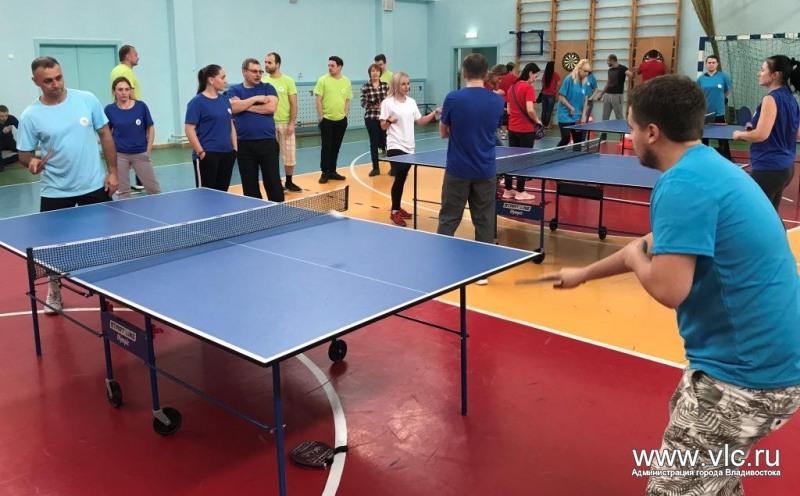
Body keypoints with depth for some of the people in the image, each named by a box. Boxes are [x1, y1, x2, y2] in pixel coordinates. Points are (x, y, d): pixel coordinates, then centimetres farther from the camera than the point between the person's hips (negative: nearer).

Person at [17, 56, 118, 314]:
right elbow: (25, 154, -2)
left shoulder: (87, 99, -5)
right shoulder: (30, 116, -8)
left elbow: (105, 135, 3)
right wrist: (32, 162, -26)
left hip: (95, 185, 1)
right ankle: (54, 291, 29)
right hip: (55, 192, -1)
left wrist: (112, 171, -1)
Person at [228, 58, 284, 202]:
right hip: (244, 144, 1)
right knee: (249, 184, 7)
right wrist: (255, 99, -9)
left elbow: (271, 108, -10)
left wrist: (245, 106, -6)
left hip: (267, 142, -1)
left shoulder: (268, 88, 8)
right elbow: (233, 107, -11)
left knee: (273, 182, -1)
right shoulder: (234, 90, 10)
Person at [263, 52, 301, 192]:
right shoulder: (263, 81, 3)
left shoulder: (288, 81, -2)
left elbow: (294, 104, -3)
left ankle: (289, 182, 22)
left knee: (289, 154, 6)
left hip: (285, 123, -1)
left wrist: (292, 123, -10)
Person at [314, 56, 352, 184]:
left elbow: (347, 100, 12)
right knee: (326, 147, -2)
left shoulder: (346, 82, 5)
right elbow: (318, 100, -5)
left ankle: (332, 171, 20)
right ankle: (324, 173, 6)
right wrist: (320, 116, -8)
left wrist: (345, 115, 4)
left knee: (336, 147, 10)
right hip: (326, 119, -3)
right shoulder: (323, 80, -5)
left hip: (341, 120, 3)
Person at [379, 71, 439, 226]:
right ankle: (395, 212, -3)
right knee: (400, 177, -12)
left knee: (402, 178, 11)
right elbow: (383, 126, -6)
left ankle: (397, 208, 24)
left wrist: (434, 113, 0)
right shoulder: (388, 103, -6)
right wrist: (389, 121, -27)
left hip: (409, 147, 6)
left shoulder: (412, 102, 10)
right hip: (395, 147, -5)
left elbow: (420, 121, 13)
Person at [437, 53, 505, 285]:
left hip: (458, 170, -2)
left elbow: (443, 132, 1)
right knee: (484, 222, 9)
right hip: (485, 171, 2)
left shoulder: (453, 98, -10)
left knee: (448, 220, 9)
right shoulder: (497, 101, -1)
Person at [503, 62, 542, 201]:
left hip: (512, 128, 7)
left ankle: (508, 190, 17)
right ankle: (520, 192, 8)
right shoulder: (528, 87, -13)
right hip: (526, 130, -7)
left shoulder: (512, 87, 10)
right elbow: (530, 110, -21)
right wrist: (538, 121, -7)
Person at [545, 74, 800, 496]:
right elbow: (664, 246, 24)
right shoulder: (709, 167, 10)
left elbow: (668, 289, -29)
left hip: (749, 373, -10)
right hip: (765, 357, 10)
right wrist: (583, 274, 33)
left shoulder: (683, 184, -23)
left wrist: (634, 257, -5)